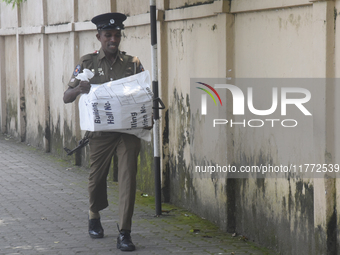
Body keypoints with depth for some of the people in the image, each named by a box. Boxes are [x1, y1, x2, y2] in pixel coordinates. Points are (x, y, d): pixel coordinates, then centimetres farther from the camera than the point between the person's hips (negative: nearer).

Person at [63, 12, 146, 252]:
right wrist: (78, 88, -21)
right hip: (100, 131, 0)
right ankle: (94, 217, 38)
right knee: (97, 177, 9)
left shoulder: (132, 62, 5)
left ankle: (124, 233, -5)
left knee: (128, 177, -8)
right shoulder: (87, 62, 3)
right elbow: (67, 97, 3)